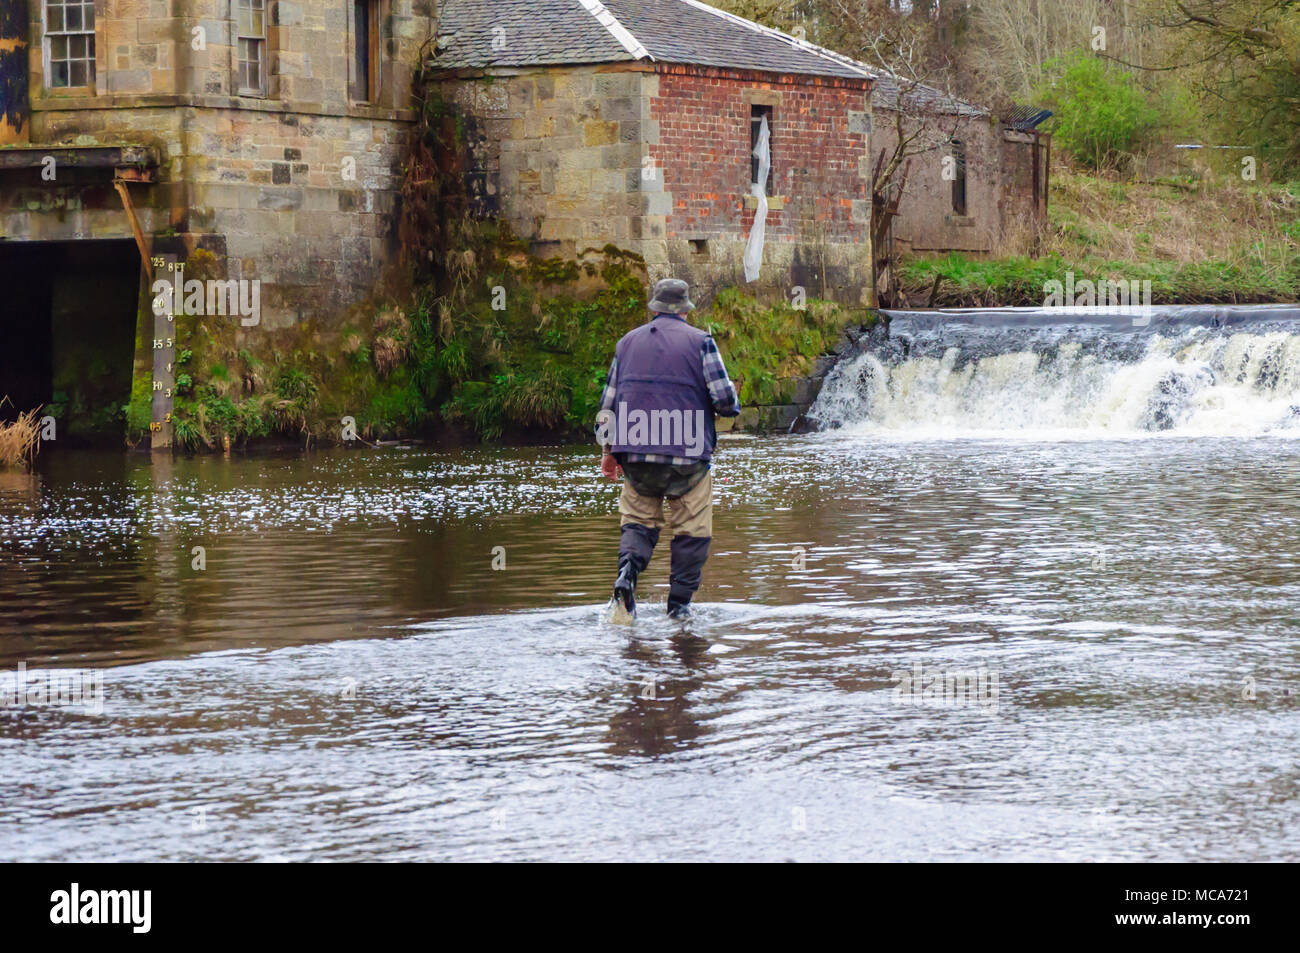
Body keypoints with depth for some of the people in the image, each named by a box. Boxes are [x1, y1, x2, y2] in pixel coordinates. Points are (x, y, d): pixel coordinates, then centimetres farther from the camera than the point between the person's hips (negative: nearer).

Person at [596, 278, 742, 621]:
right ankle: (679, 604, 6)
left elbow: (609, 402, 14)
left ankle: (627, 572, -16)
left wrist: (609, 450, 23)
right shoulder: (699, 341, -1)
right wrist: (732, 407, 15)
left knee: (638, 521, 13)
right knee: (691, 531, 8)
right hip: (688, 452, -3)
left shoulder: (628, 342, 12)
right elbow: (723, 396, -9)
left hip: (636, 455, 3)